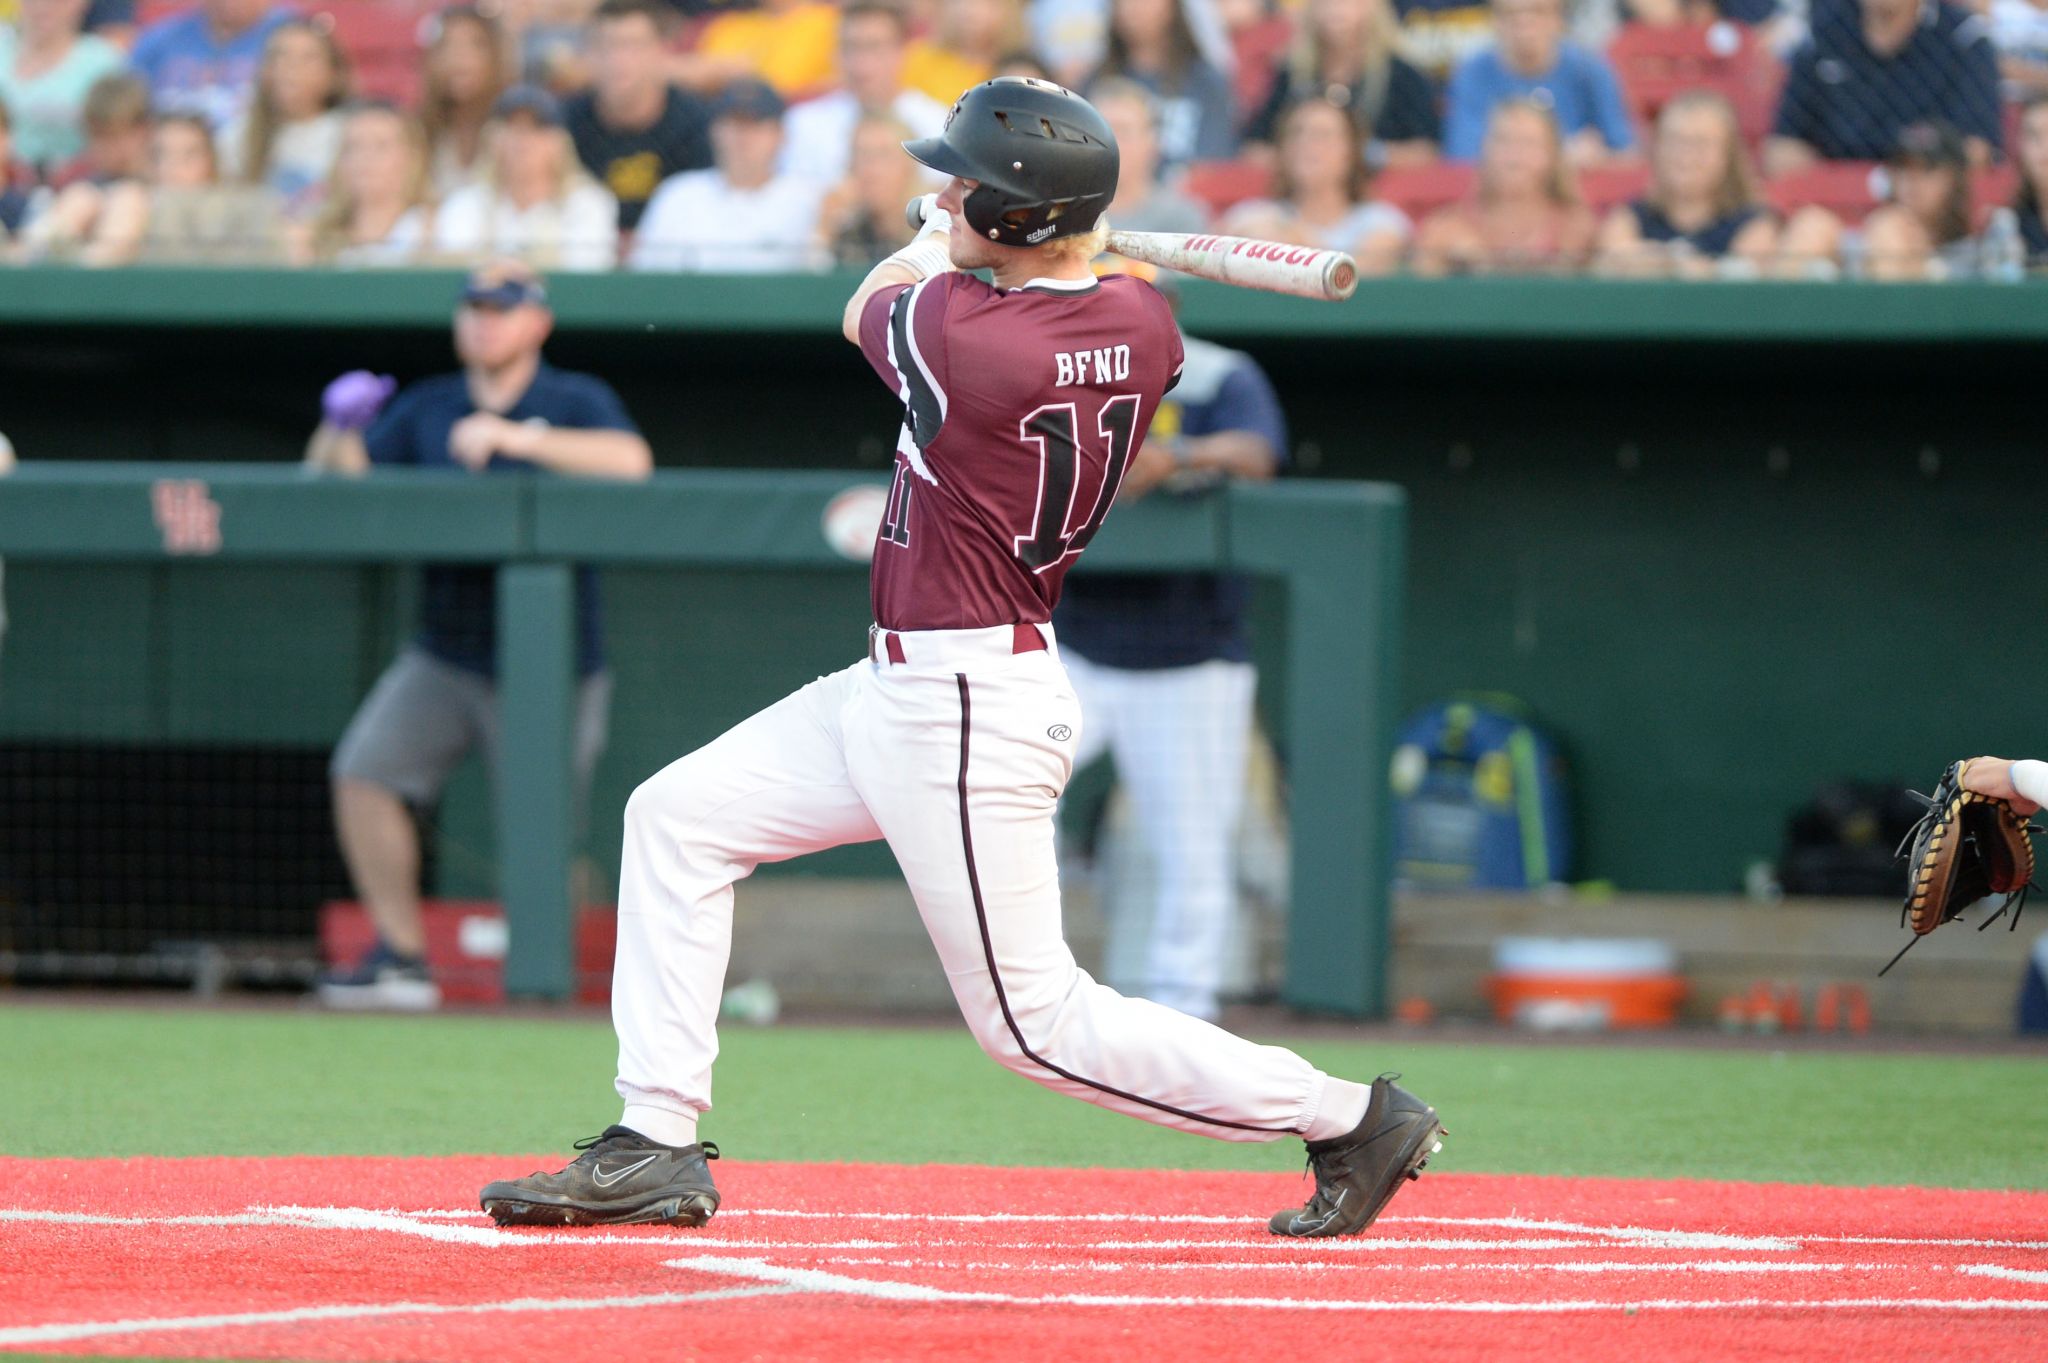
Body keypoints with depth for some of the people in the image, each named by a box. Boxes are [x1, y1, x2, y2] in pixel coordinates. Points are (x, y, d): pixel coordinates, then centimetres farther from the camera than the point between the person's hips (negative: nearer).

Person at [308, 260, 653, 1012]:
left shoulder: (576, 403, -1)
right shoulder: (426, 409, 11)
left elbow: (630, 462, -21)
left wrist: (517, 439, -27)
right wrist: (341, 435, -17)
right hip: (443, 659, 4)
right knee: (364, 773, -13)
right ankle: (401, 957, -6)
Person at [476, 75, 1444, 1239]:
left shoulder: (953, 333, -24)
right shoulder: (1143, 328, -2)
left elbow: (867, 311, 2)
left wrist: (931, 249, 19)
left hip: (966, 716, -10)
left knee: (1037, 1022, -2)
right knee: (678, 816, 13)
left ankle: (1349, 1116, 5)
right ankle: (656, 1148, 13)